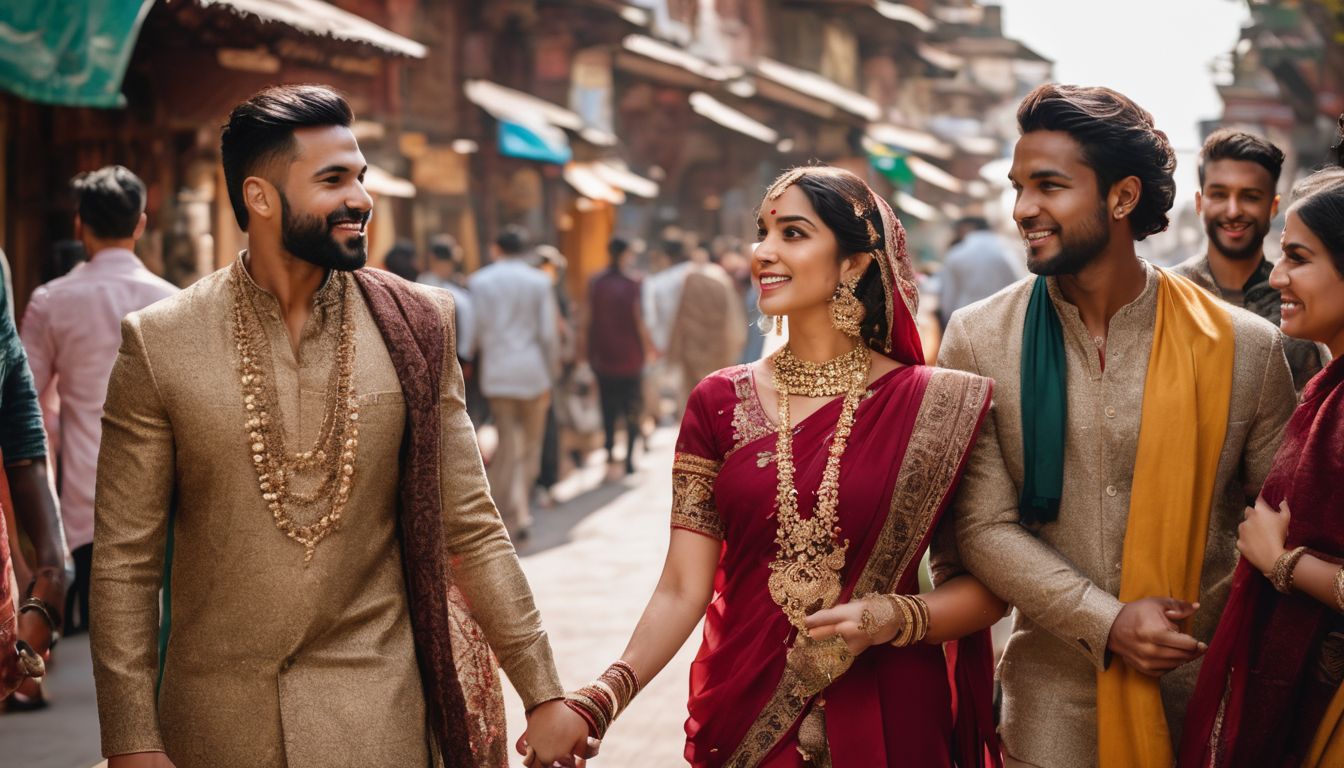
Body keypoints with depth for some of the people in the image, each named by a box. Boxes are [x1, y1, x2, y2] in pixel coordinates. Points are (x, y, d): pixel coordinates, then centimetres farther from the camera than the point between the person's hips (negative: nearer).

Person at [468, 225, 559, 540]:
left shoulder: (479, 282, 0)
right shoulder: (539, 281, -1)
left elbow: (477, 328, -2)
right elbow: (549, 332, -2)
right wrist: (551, 374, 6)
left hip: (496, 372, 1)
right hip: (533, 371, -1)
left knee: (507, 444, 6)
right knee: (530, 443, 12)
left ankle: (512, 516, 2)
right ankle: (519, 510, 10)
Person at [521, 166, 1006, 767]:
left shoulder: (934, 405, -6)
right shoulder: (719, 402, -1)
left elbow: (989, 586, -3)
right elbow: (683, 589, -7)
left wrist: (895, 619, -21)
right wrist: (599, 700, -21)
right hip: (742, 716, 2)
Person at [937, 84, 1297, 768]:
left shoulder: (1244, 347, -4)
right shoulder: (979, 339, -3)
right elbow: (984, 527, -7)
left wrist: (1214, 626, -11)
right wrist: (1109, 624, -16)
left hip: (1202, 693, 0)